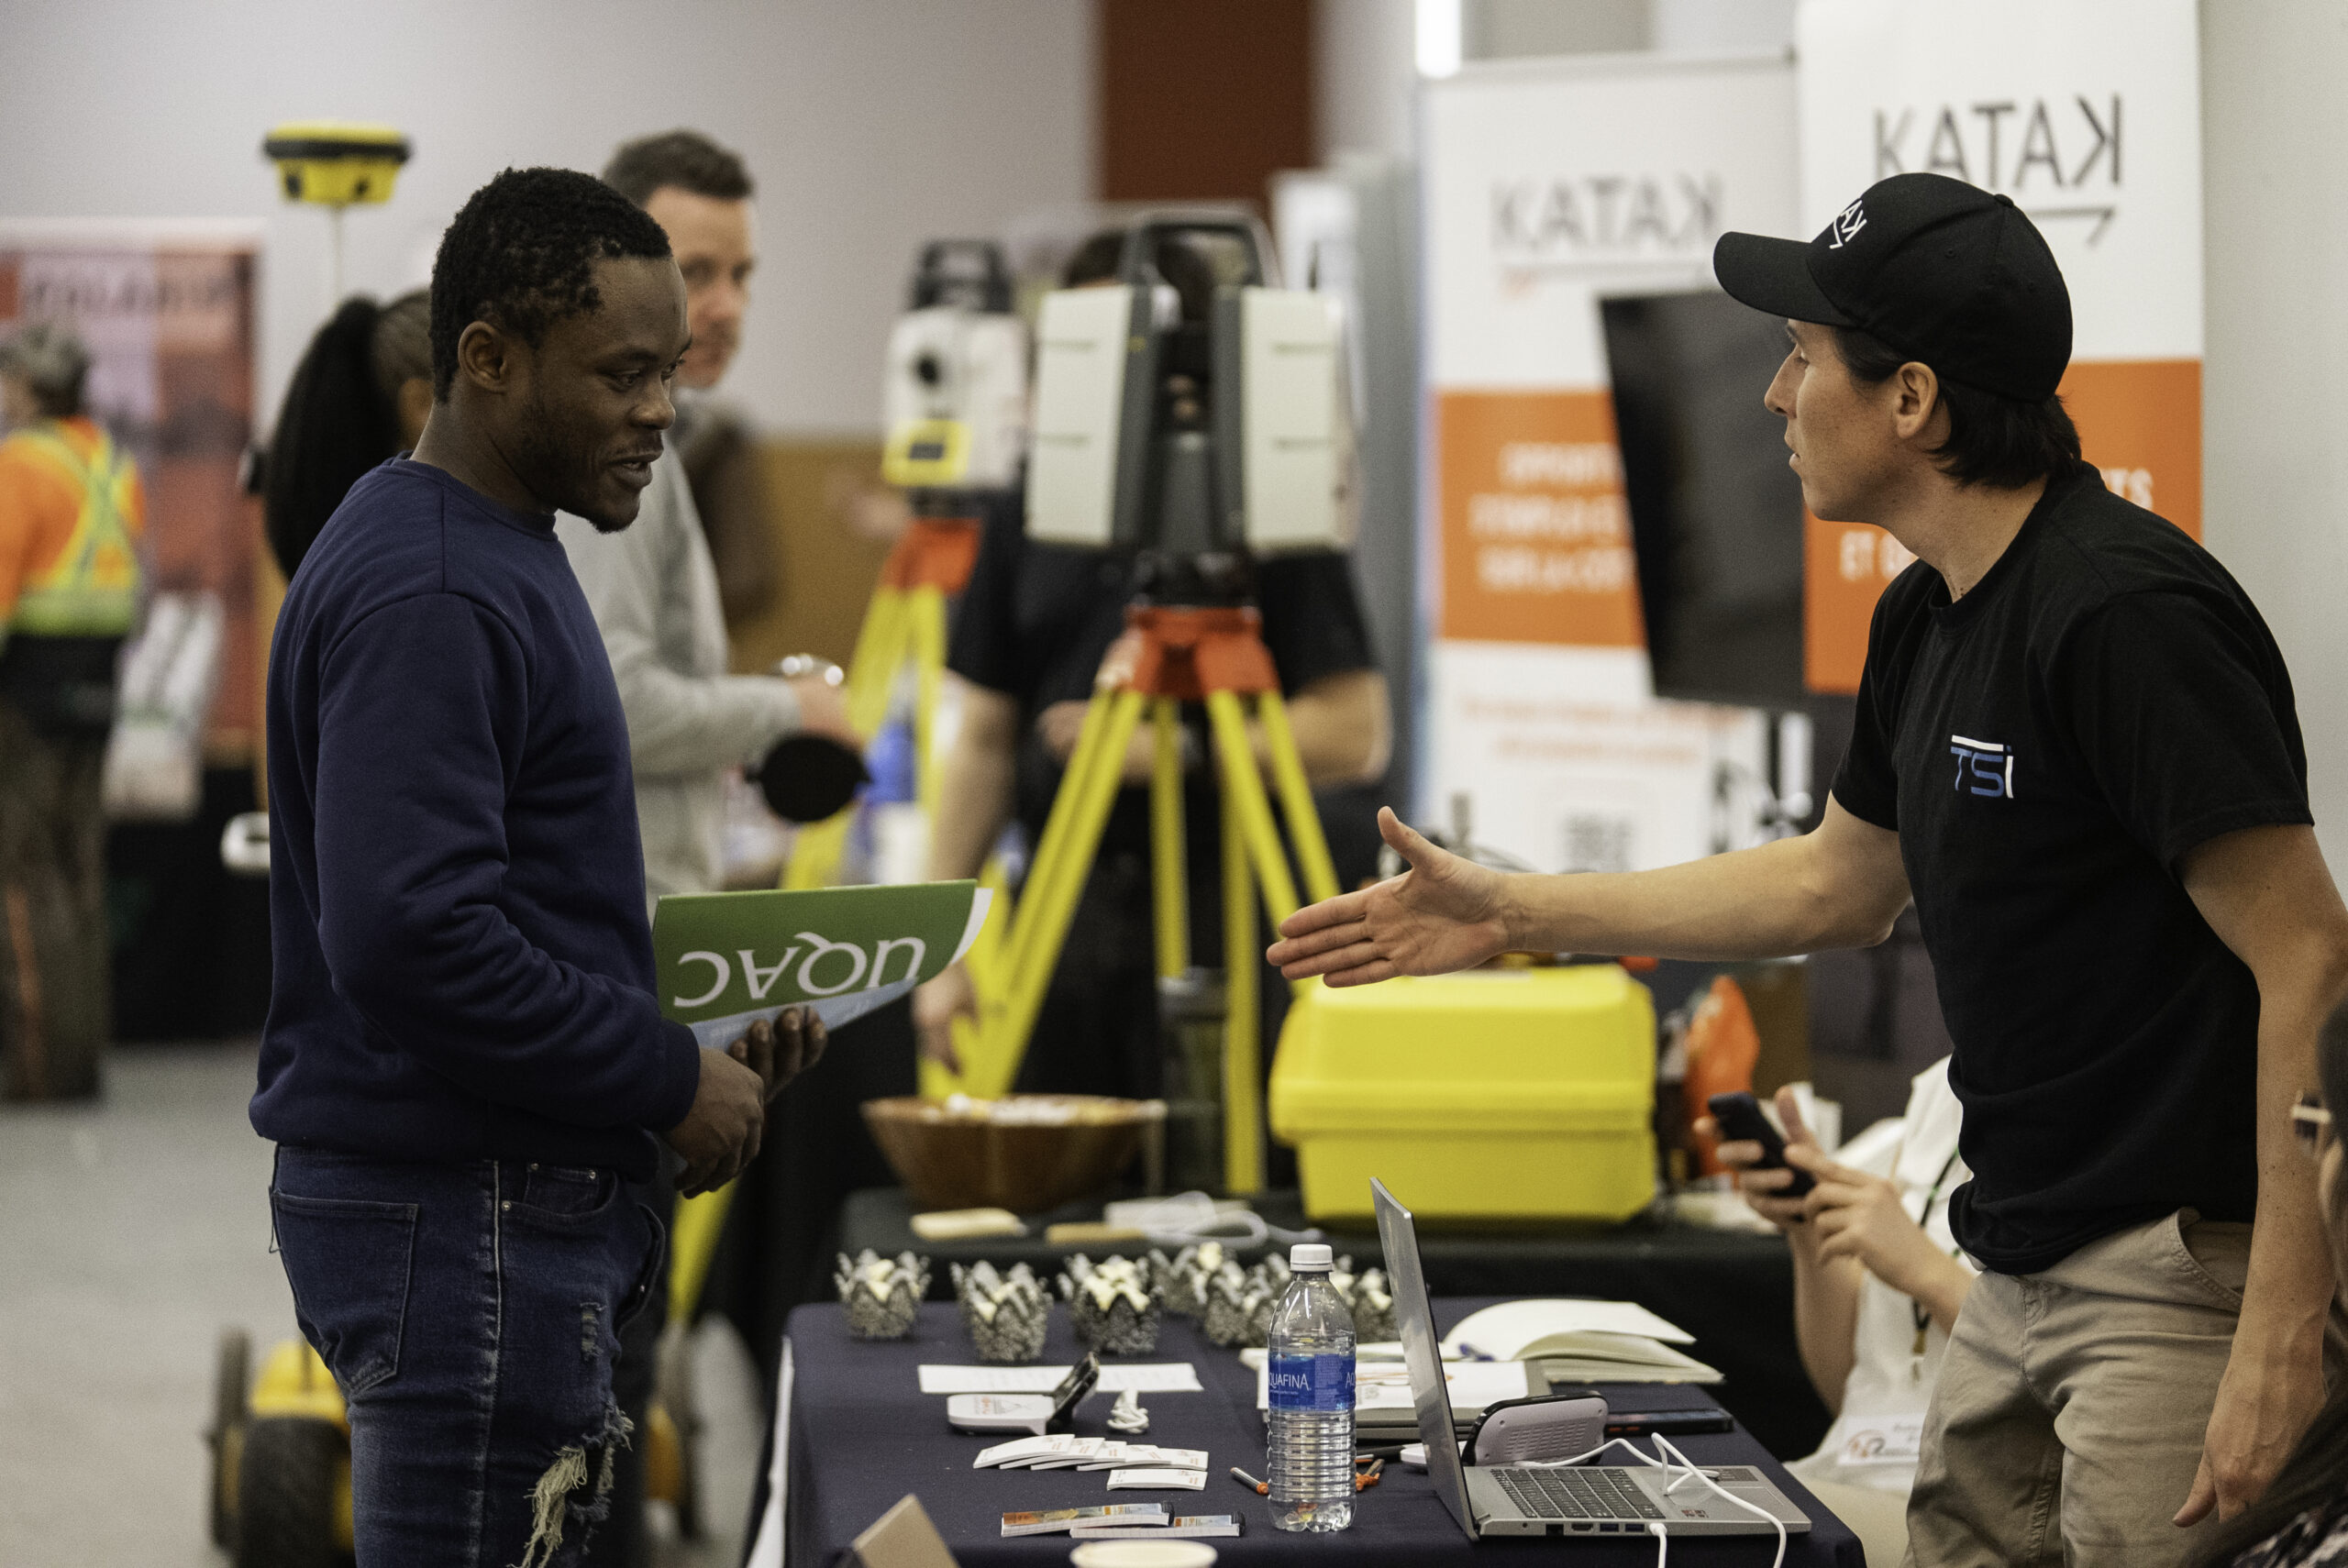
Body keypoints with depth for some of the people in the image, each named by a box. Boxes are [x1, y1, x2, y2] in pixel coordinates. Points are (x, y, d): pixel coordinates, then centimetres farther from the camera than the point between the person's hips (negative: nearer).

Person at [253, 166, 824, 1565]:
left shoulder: (496, 557, 16)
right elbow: (410, 941, -26)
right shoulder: (427, 595, -17)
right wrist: (669, 1082, -16)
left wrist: (706, 1019, 10)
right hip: (462, 1220, -11)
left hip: (504, 1200, 11)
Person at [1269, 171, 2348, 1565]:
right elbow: (1840, 884, 27)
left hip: (2185, 1281, -10)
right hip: (2024, 1274, 10)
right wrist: (1511, 914, 27)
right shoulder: (1930, 617, 11)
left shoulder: (2128, 613, -20)